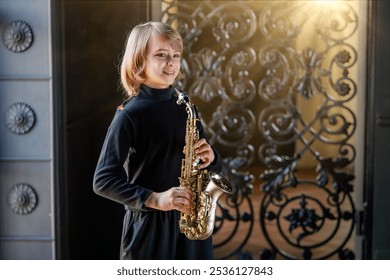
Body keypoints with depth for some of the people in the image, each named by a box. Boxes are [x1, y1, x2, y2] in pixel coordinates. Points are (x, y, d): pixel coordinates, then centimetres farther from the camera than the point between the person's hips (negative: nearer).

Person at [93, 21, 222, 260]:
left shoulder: (185, 108, 9)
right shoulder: (130, 114, -9)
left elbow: (214, 166, 17)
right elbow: (103, 180, -14)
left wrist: (210, 158, -7)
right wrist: (154, 199, -24)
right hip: (148, 224, -5)